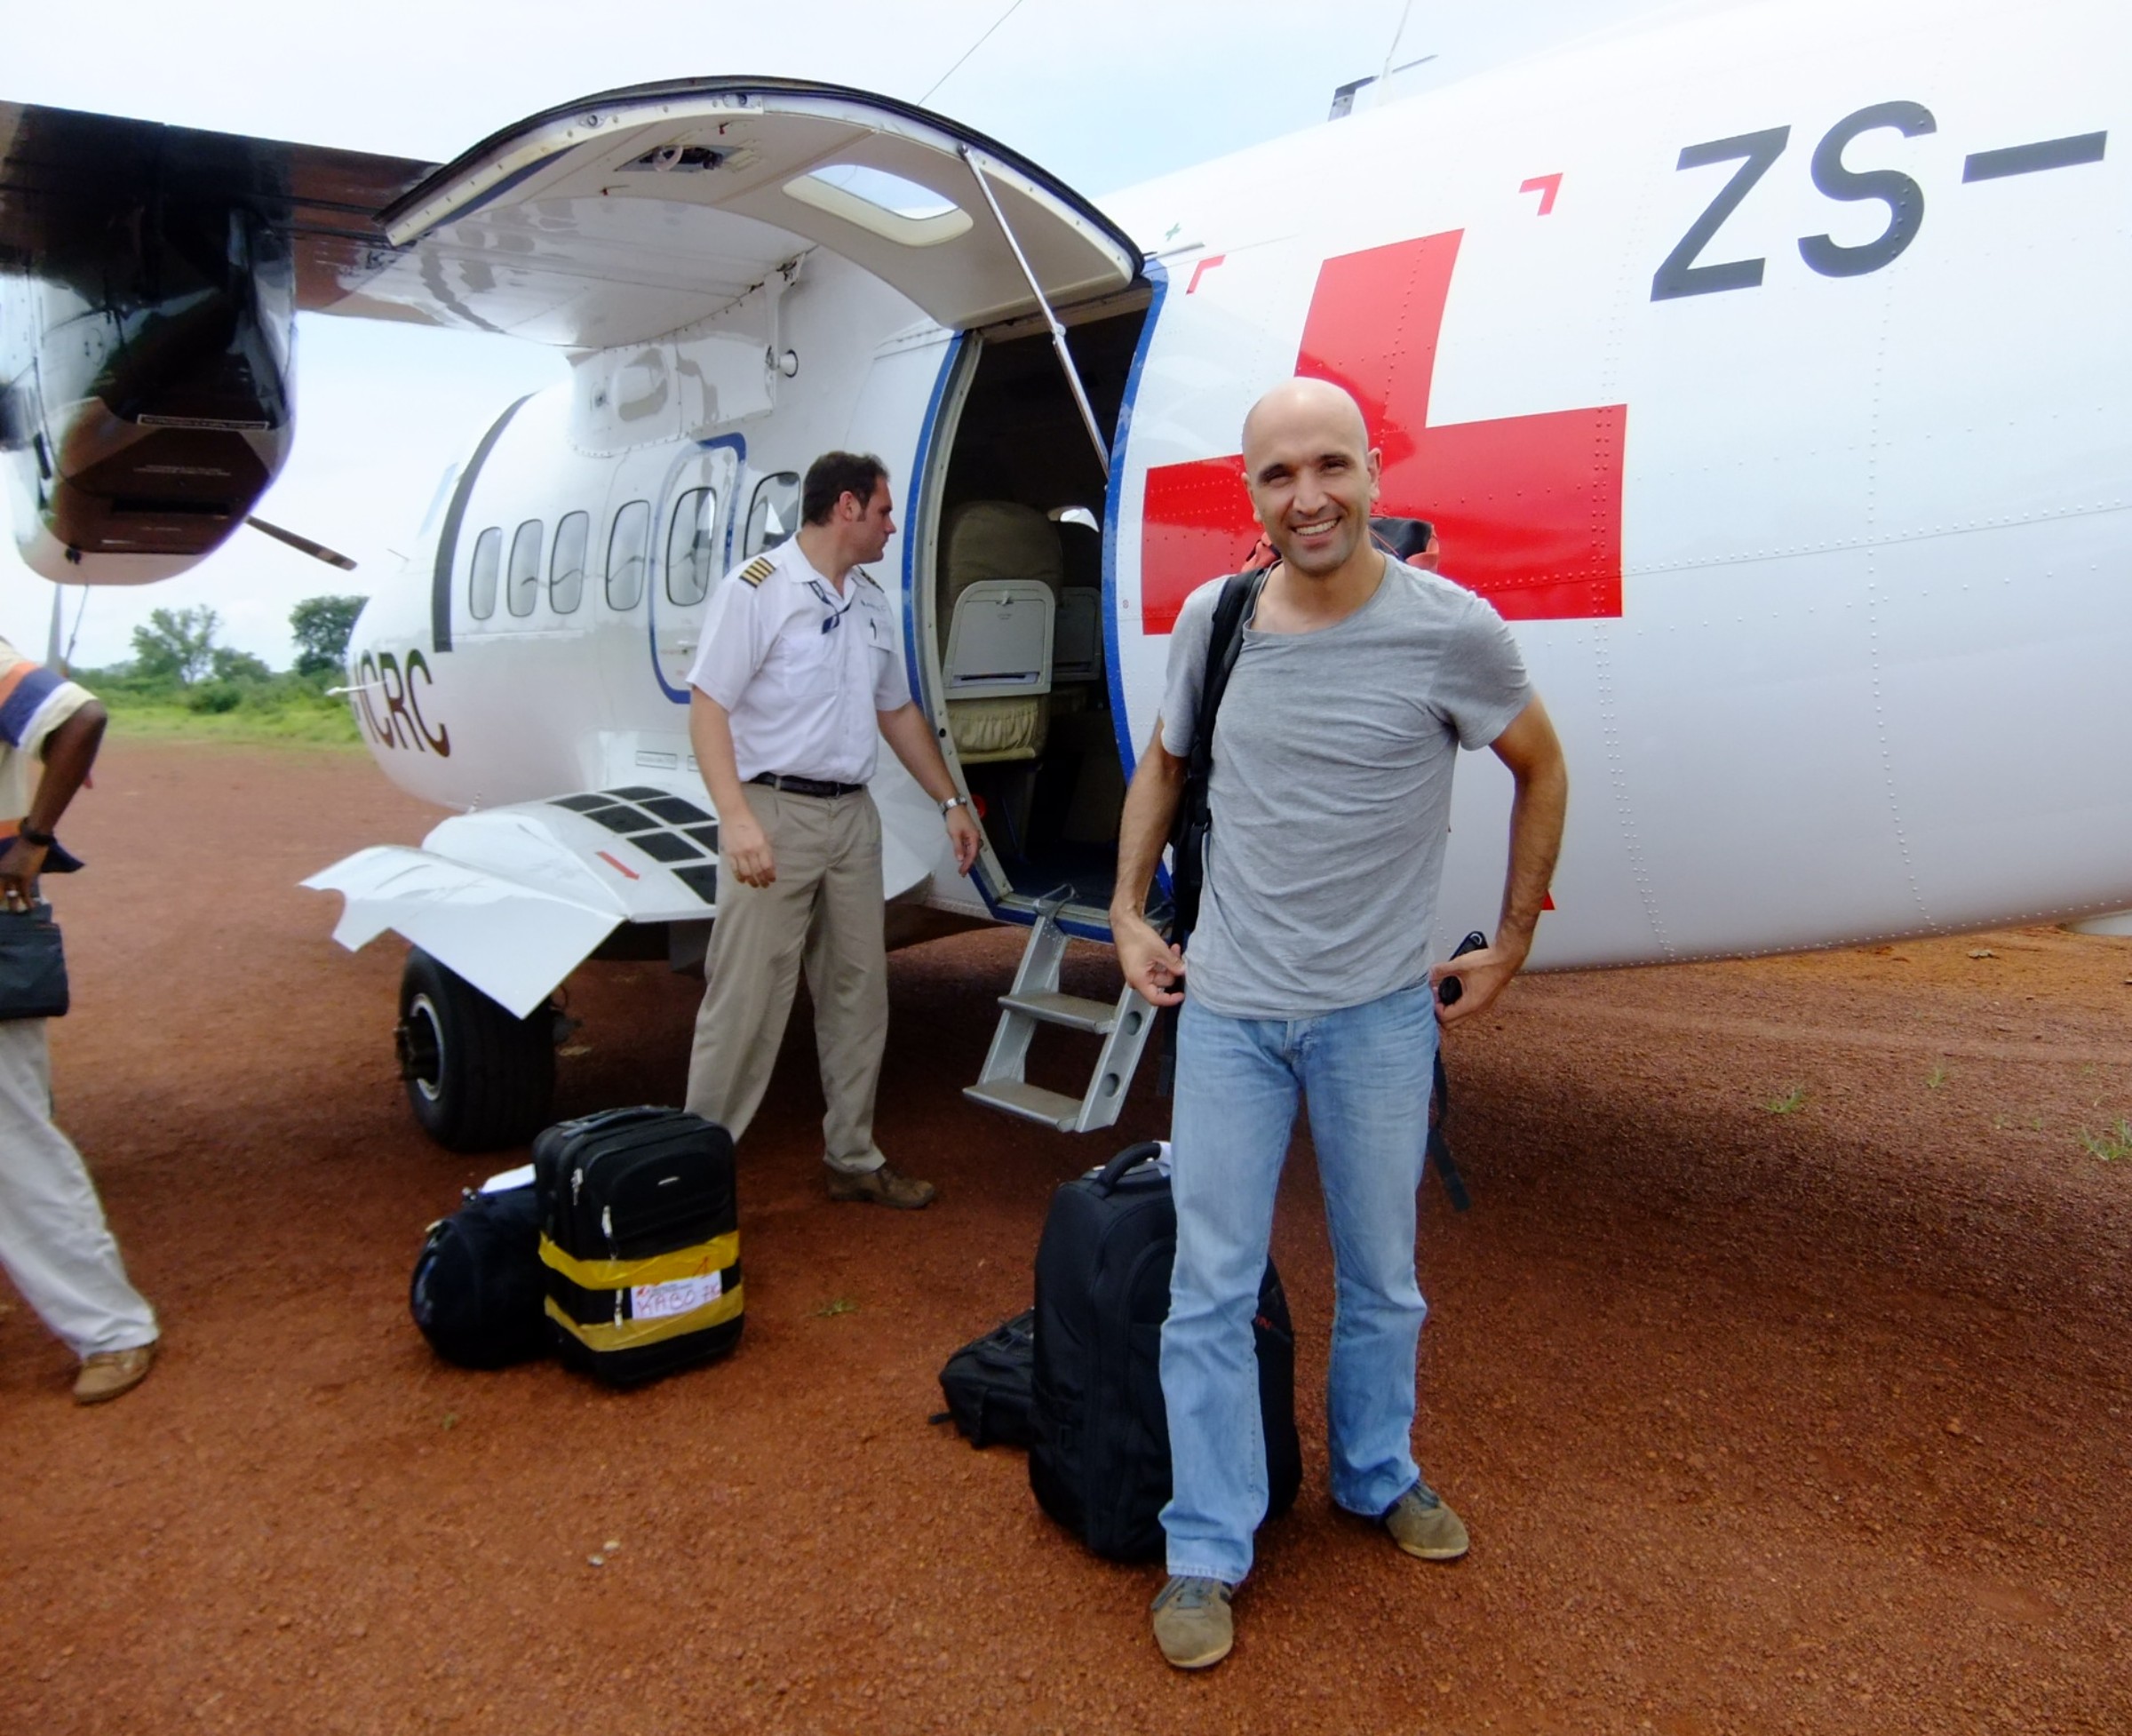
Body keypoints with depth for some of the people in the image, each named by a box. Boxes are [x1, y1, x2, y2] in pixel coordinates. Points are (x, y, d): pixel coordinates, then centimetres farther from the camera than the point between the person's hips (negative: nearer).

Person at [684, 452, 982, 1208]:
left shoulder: (871, 603, 15)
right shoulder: (757, 590, -8)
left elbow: (898, 712, 23)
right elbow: (708, 707, -14)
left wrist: (950, 800, 19)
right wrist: (736, 816, -25)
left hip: (852, 814, 8)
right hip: (776, 812, -7)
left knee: (858, 993, 12)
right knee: (746, 1002, -6)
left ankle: (853, 1158, 24)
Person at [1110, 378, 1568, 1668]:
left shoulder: (1451, 630, -12)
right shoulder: (1212, 621, -3)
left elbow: (1542, 772, 4)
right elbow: (1164, 765, 14)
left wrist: (1512, 946, 4)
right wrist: (1128, 911, 9)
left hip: (1380, 1014, -1)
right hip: (1227, 1008, 2)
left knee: (1383, 1280, 17)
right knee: (1211, 1289, 6)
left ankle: (1380, 1475, 43)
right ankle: (1209, 1551, 23)